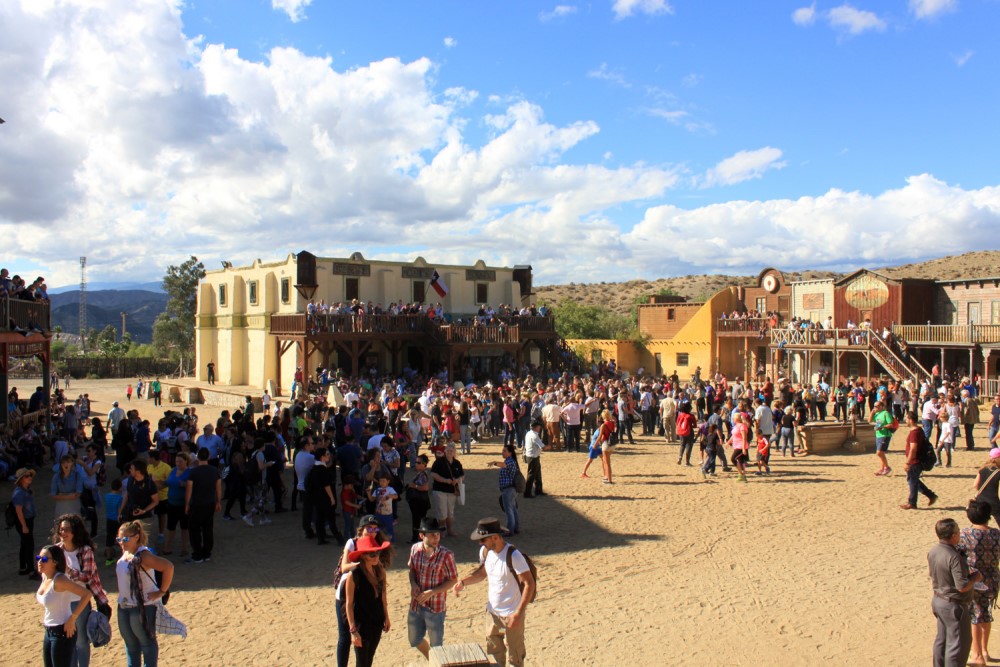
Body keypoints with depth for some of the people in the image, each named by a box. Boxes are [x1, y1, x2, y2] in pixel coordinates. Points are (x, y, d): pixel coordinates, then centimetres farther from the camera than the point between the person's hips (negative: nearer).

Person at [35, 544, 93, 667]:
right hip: (49, 632, 9)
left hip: (63, 632, -9)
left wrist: (72, 619, -24)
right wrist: (46, 616, 14)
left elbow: (86, 594, -29)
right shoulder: (44, 576, 2)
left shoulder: (59, 579, -23)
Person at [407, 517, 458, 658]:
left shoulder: (446, 555, -20)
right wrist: (413, 583, -12)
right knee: (414, 640, 24)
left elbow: (453, 580, -13)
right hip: (415, 604, 5)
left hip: (435, 607, -5)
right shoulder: (415, 549, -8)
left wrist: (431, 592, -21)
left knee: (436, 645, 12)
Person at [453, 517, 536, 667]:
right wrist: (463, 582, -3)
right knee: (495, 652, 23)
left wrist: (519, 613, -27)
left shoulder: (513, 556, -26)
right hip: (492, 611, 7)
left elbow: (529, 584, -23)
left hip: (511, 615, -7)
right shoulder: (485, 551, -4)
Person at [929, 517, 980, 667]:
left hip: (938, 600, 9)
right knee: (959, 643, 4)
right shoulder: (954, 557, -27)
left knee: (942, 639, 22)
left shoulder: (932, 551, -1)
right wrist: (975, 577, -9)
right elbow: (962, 586, -28)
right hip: (954, 605, -9)